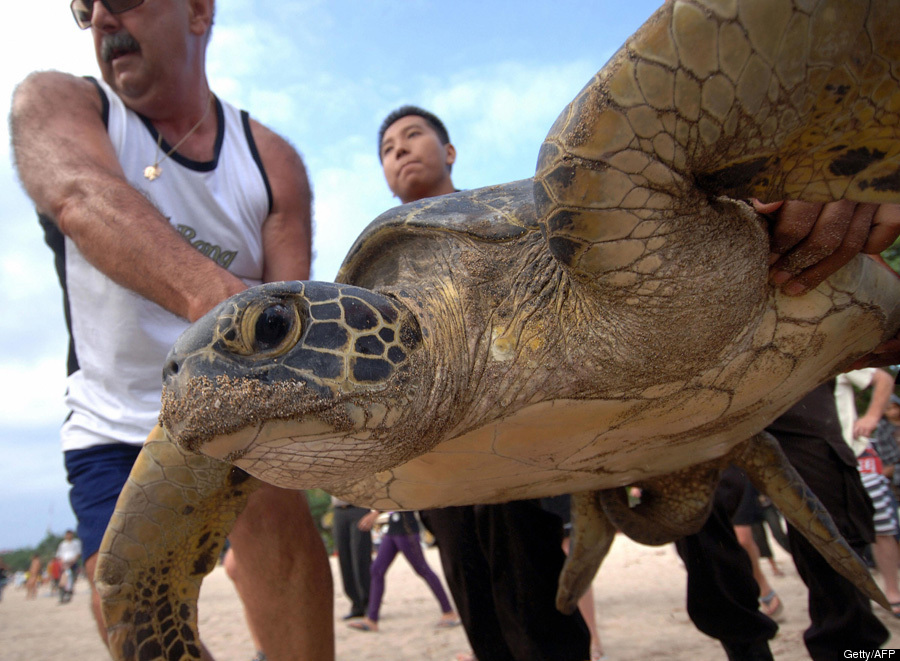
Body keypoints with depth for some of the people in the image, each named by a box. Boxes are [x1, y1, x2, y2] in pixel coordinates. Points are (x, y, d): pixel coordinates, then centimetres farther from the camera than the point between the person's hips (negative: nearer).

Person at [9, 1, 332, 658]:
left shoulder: (273, 161, -4)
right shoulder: (55, 102, -7)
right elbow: (80, 198, -31)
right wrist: (213, 294, -50)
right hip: (113, 427, 0)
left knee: (273, 504, -27)